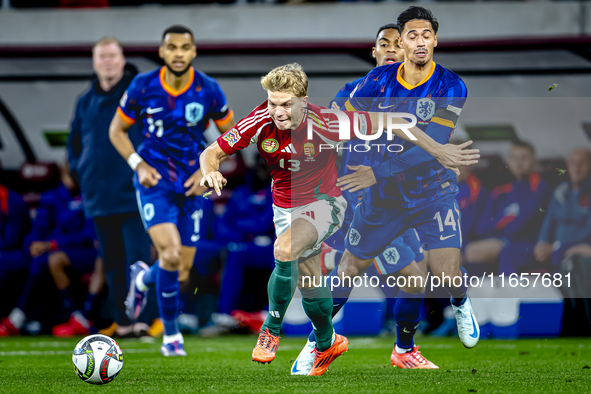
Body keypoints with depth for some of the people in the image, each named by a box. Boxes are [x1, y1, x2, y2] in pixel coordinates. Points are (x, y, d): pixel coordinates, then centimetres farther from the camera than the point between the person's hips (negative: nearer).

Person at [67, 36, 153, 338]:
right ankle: (123, 323, 13)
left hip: (134, 197, -5)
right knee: (113, 264, 8)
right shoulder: (86, 102, 12)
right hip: (99, 197, 5)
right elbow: (74, 142, 25)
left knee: (137, 258, -12)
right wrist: (80, 171, 10)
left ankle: (138, 319, -12)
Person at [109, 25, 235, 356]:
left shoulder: (208, 90, -7)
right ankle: (171, 334, -3)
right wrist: (138, 165, -10)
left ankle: (144, 277, 41)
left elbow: (231, 133, 6)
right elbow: (117, 130, 4)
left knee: (181, 274, 3)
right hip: (154, 181, -2)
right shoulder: (143, 87, -9)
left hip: (191, 187, 2)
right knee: (171, 254, -23)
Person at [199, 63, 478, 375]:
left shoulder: (325, 124, -29)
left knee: (284, 250, -30)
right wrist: (210, 171, -35)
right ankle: (327, 342, 38)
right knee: (307, 279, 12)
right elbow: (213, 152, -10)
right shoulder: (261, 122, -20)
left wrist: (438, 150, -16)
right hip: (285, 207, 4)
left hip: (323, 202, -4)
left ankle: (271, 330, -10)